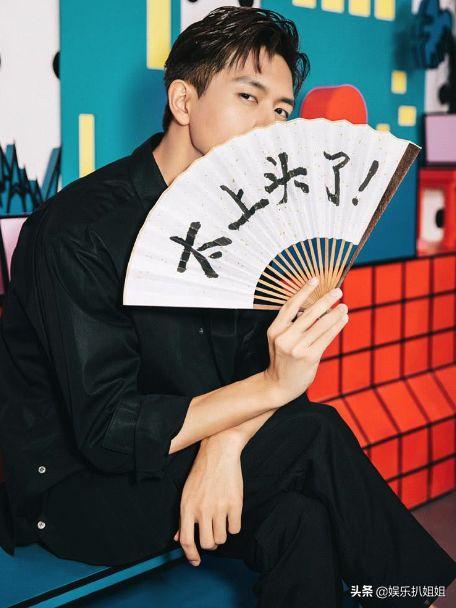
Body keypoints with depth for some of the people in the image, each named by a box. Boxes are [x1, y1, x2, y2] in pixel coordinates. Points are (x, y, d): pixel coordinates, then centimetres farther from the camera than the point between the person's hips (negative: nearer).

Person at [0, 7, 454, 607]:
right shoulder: (82, 229, -20)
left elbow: (263, 365, -3)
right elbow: (104, 428, -25)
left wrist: (226, 442, -25)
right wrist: (273, 385, -32)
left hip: (174, 459, 6)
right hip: (74, 488, -6)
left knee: (301, 519, -24)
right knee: (317, 436, -22)